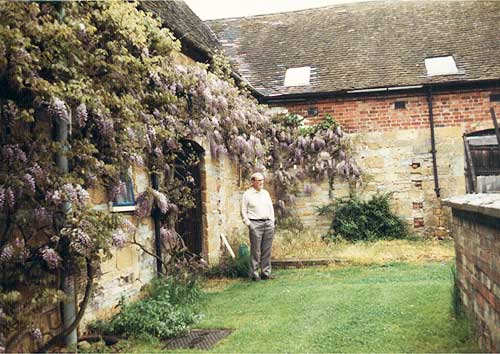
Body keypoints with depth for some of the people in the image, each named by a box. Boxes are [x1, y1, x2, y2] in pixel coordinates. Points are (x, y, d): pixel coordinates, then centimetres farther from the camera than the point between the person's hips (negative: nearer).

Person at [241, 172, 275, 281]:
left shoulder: (266, 193, 16)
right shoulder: (247, 194, 2)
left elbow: (271, 208, 20)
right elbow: (243, 211, 2)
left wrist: (272, 221, 11)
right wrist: (248, 223, -6)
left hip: (268, 224, 5)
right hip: (255, 224, -5)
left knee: (267, 251, 5)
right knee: (255, 251, -6)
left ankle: (266, 273, 13)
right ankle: (254, 274, 1)